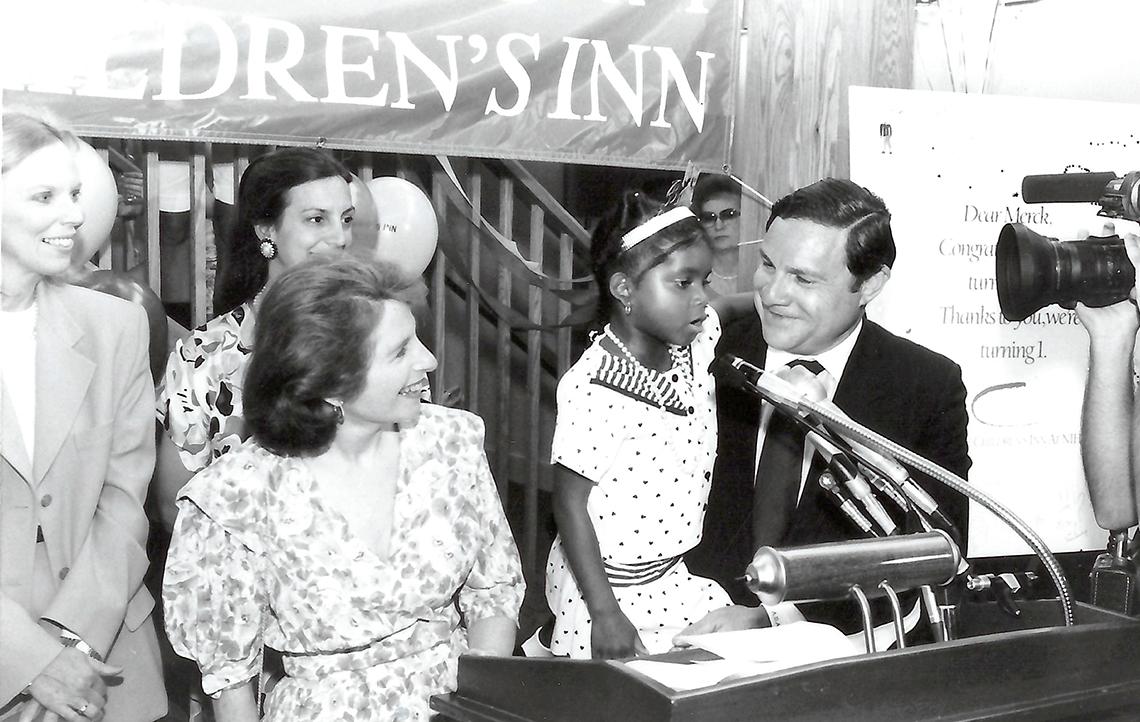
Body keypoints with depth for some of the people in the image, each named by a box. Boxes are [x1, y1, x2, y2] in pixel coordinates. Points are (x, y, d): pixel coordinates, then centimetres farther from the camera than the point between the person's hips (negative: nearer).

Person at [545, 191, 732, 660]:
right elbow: (570, 501, -19)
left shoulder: (699, 340, -4)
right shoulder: (592, 388, -22)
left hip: (671, 576, 7)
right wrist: (605, 612, -21)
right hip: (602, 584, -6)